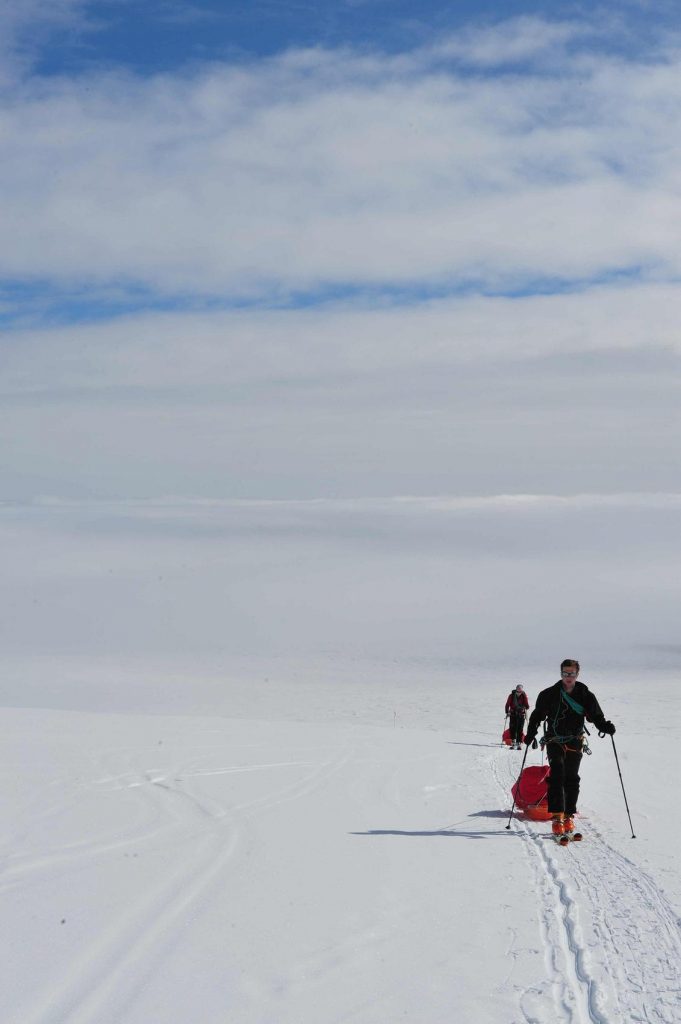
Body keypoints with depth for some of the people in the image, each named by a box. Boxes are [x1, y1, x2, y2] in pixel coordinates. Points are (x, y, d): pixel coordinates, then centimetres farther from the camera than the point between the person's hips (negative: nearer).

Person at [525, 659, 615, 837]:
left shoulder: (586, 696, 1)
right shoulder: (550, 694, 0)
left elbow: (596, 717, 2)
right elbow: (537, 715, 6)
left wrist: (606, 727, -19)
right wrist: (531, 734, -7)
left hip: (575, 743, 2)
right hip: (554, 741, -1)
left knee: (572, 780, 6)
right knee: (557, 777, -14)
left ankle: (569, 816, 16)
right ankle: (557, 817, -19)